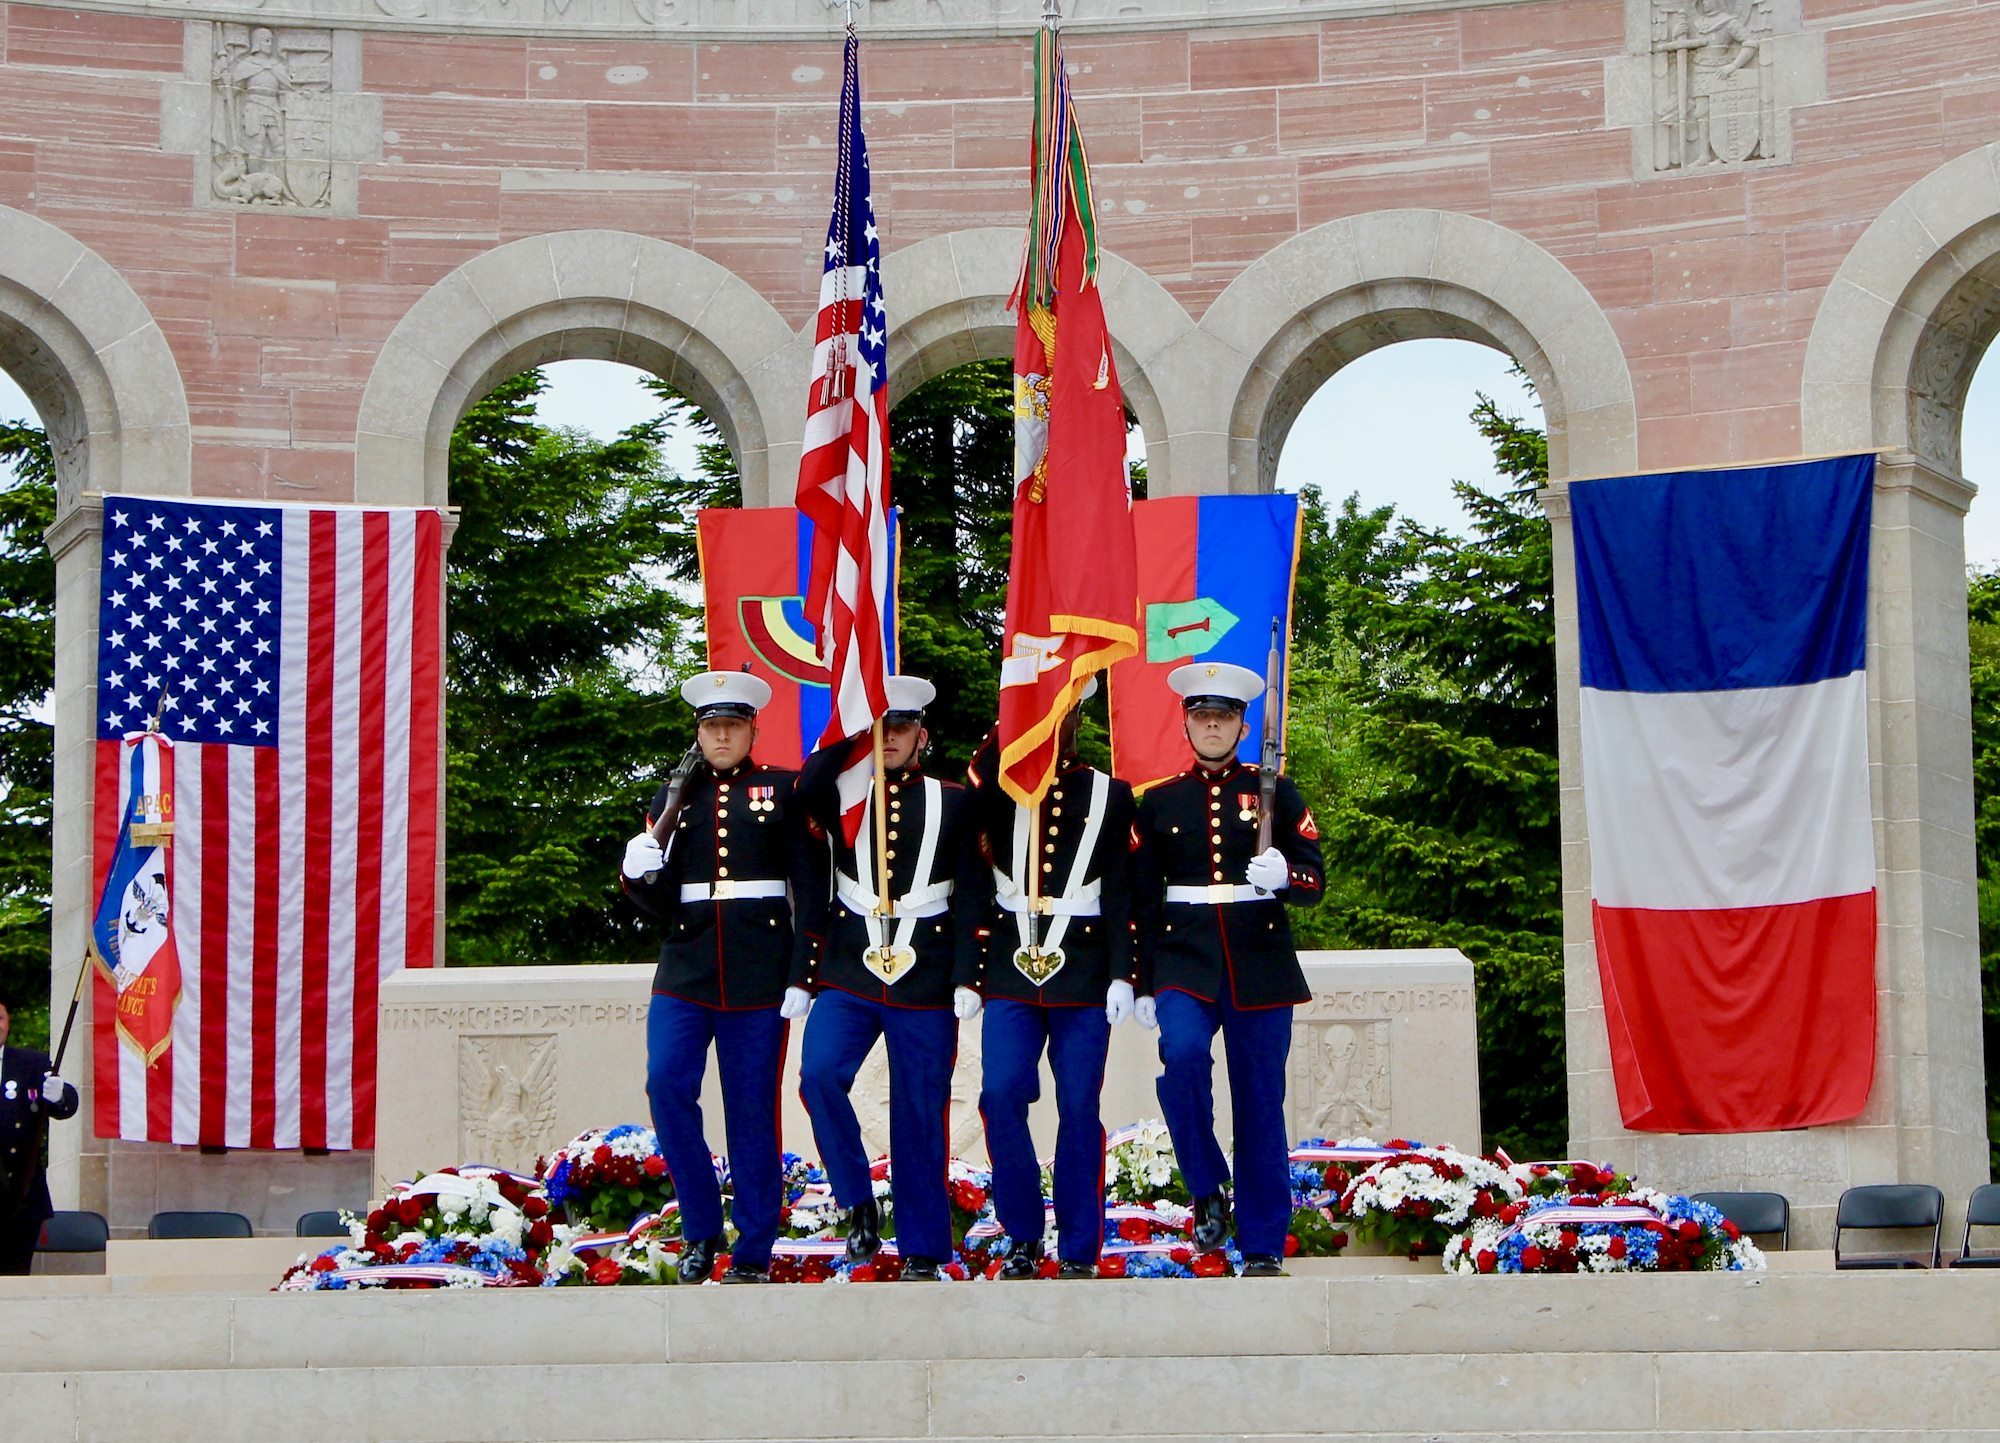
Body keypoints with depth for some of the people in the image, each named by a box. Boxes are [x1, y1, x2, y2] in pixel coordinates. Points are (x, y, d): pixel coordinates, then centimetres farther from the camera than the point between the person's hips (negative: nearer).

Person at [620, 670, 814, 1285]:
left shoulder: (783, 791, 5)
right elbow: (663, 901, 9)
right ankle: (701, 1230, 0)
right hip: (687, 968, 2)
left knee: (752, 1110, 1)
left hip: (760, 973, -2)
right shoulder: (675, 797, 11)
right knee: (667, 1084, -15)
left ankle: (753, 1253, 8)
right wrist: (639, 873, -13)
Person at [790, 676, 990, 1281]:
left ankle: (922, 1251, 10)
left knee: (920, 1117, 2)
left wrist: (967, 976, -6)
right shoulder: (838, 795, 8)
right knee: (819, 1075, -21)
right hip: (848, 975, 1)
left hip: (926, 980, -1)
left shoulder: (954, 803, 5)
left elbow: (973, 897, 2)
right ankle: (858, 1203, -4)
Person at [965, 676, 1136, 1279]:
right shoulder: (999, 786, 9)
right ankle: (1023, 1236, 5)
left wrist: (1121, 975, -5)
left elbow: (1121, 893, 4)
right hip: (1011, 967, 1)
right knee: (1001, 1096, -10)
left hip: (1083, 972, -1)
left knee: (1079, 1109, 0)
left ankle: (1078, 1251, 7)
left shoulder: (1110, 794, 7)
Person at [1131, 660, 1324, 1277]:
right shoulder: (1159, 803, 10)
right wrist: (1143, 986, 5)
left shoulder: (1276, 793, 7)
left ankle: (1263, 1247, 8)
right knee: (1182, 1054, -28)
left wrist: (1284, 875, -19)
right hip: (1185, 965, 0)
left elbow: (1314, 881, 4)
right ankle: (1207, 1189, -9)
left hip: (1260, 966, 0)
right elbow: (1142, 901, 11)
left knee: (1261, 1106, 1)